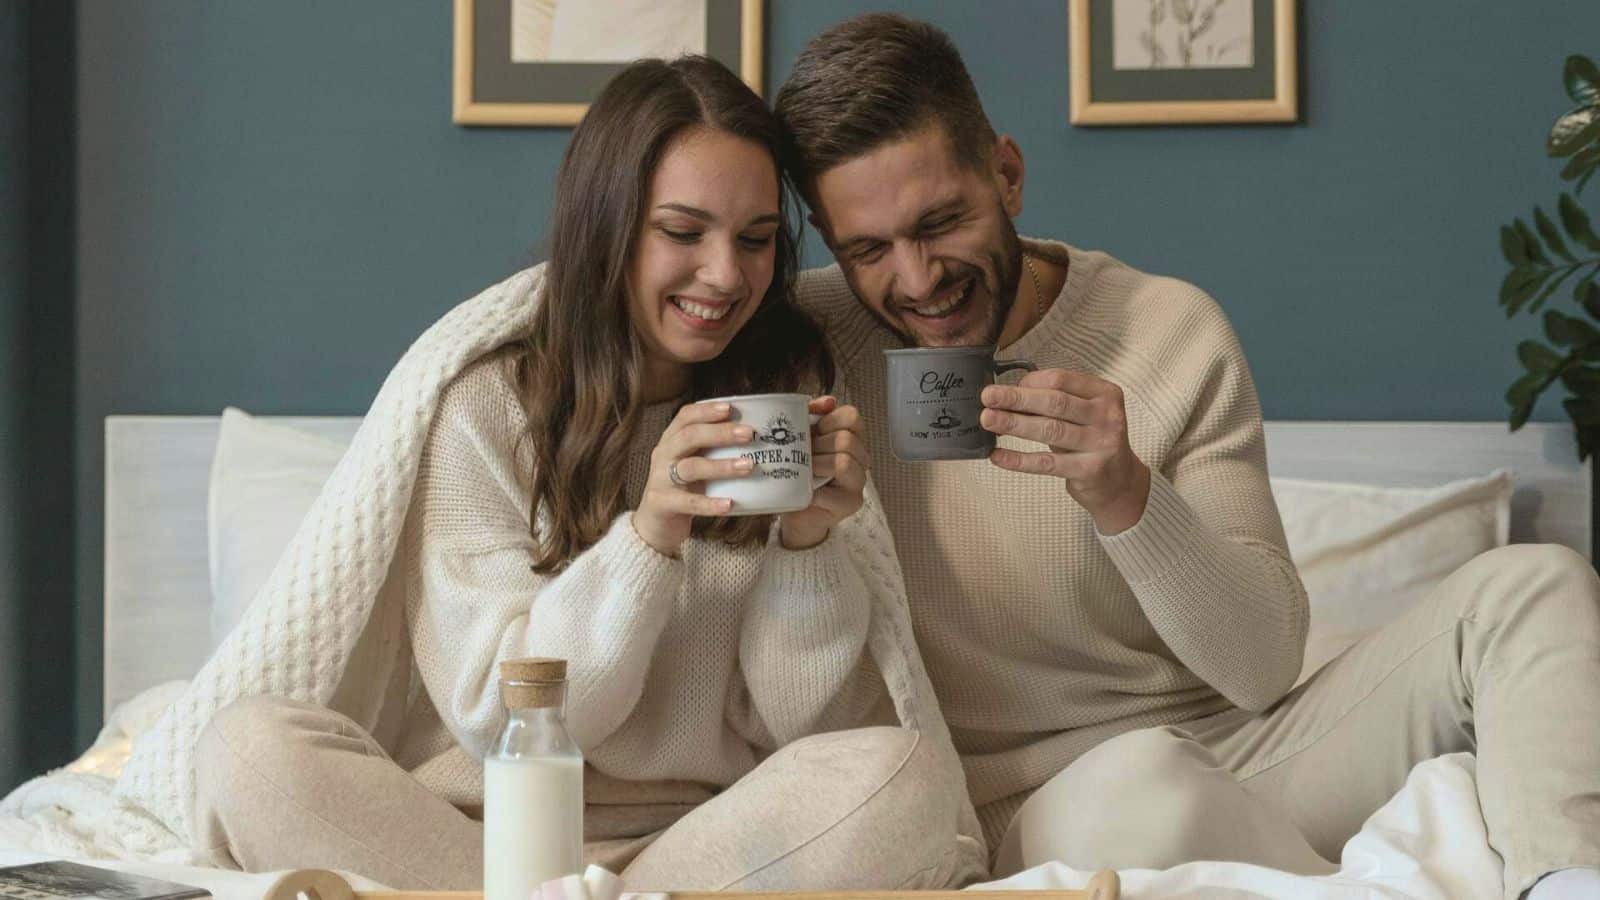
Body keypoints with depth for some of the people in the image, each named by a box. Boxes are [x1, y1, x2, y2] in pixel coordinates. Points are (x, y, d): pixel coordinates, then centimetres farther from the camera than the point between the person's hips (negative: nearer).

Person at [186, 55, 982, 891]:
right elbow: (500, 722, -7)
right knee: (251, 746, -27)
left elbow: (804, 727, 4)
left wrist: (810, 541, -14)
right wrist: (649, 534, -20)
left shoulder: (793, 403, 8)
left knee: (907, 777, -29)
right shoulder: (484, 410, 1)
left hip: (716, 835, 1)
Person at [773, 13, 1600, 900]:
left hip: (1232, 756, 3)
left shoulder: (1174, 332, -2)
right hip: (1021, 812, -3)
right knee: (1141, 779, -40)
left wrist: (1127, 497, -23)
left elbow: (1263, 669, -7)